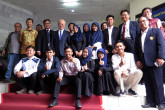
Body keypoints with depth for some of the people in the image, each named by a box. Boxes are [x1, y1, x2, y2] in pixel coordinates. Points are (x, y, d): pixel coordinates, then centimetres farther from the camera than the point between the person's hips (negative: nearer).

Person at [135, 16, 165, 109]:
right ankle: (151, 102, 14)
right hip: (144, 63, 5)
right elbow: (136, 50, 18)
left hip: (154, 61, -5)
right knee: (148, 83, 7)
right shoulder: (138, 37, 19)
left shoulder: (156, 31, 6)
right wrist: (137, 60, 5)